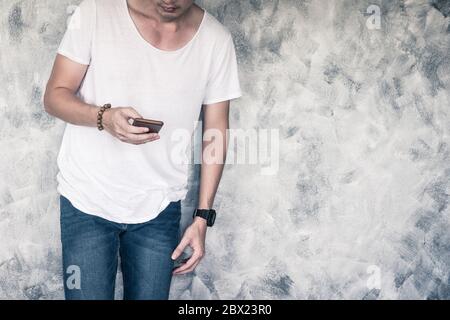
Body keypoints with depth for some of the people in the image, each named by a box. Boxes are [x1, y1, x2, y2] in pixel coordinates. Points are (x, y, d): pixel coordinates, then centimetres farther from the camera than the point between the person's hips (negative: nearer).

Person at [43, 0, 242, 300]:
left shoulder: (216, 39, -5)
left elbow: (215, 132, 1)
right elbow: (54, 96, -4)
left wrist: (202, 218, -1)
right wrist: (103, 117, -26)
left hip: (159, 209, 1)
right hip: (86, 201, -1)